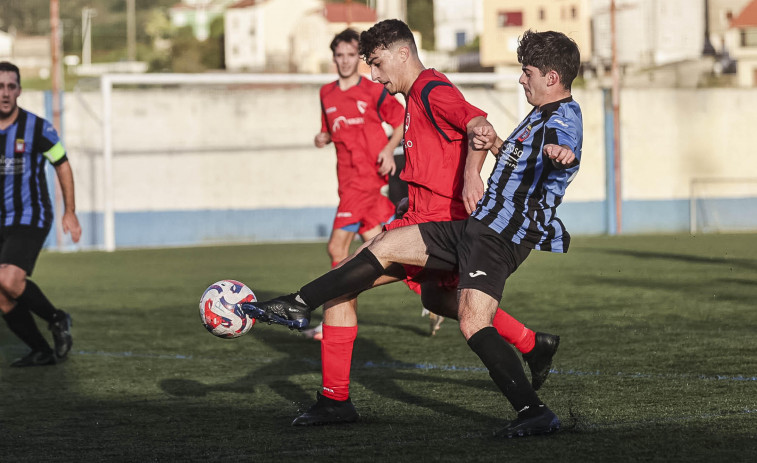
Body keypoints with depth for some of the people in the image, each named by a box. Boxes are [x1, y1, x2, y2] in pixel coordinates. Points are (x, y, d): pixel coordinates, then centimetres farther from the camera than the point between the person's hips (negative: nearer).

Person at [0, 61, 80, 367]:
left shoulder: (37, 128, -9)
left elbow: (62, 165, 4)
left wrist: (70, 212, 5)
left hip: (30, 219, -5)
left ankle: (56, 319, -1)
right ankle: (42, 352, 18)